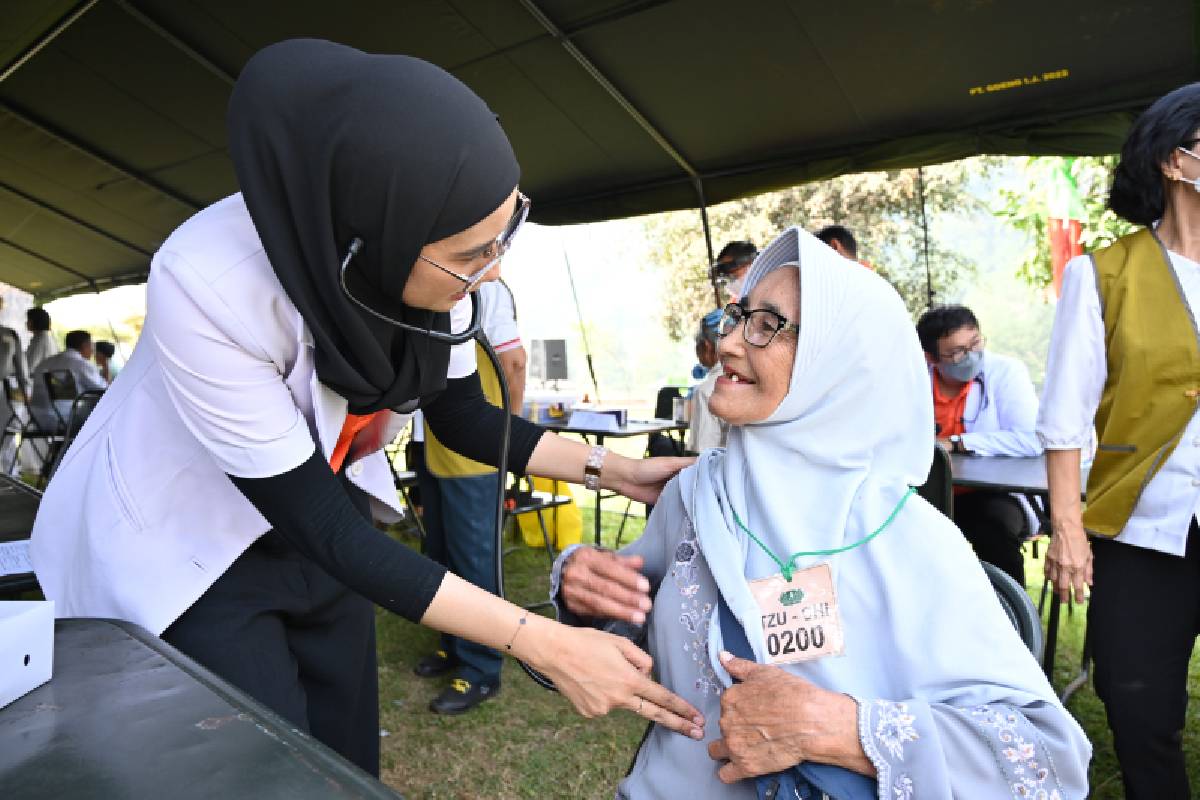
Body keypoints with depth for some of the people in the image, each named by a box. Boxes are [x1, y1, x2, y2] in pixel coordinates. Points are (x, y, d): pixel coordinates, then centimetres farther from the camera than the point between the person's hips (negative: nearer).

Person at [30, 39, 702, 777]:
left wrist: (611, 470, -14)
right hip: (180, 549, -4)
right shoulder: (211, 285, -36)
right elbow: (325, 528, -31)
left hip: (318, 512, 5)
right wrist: (545, 646, -33)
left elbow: (462, 418, -4)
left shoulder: (431, 257, -19)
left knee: (350, 755, 15)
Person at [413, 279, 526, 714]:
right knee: (442, 553, 18)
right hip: (435, 449, 9)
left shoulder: (484, 287, -14)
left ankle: (481, 670, 16)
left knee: (473, 559, 1)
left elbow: (513, 360, -18)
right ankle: (454, 644, 36)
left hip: (472, 453, -9)